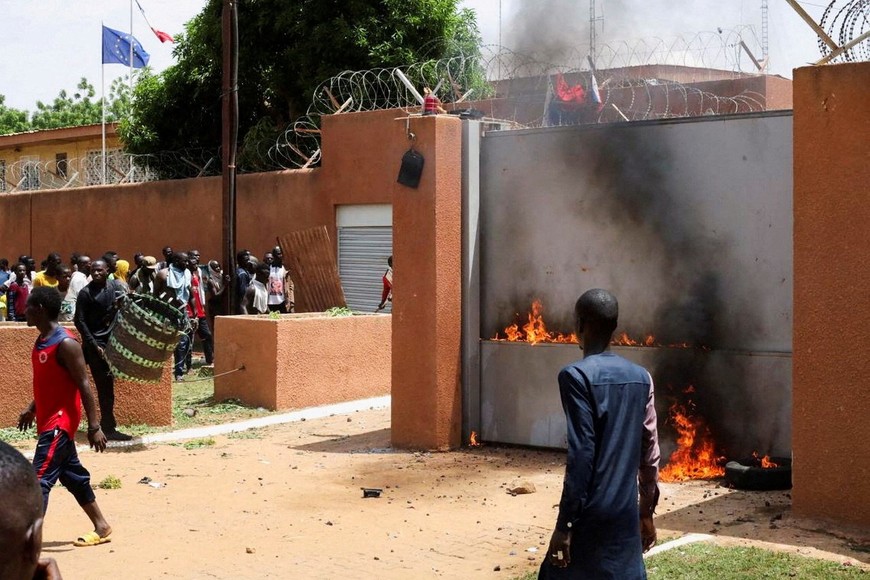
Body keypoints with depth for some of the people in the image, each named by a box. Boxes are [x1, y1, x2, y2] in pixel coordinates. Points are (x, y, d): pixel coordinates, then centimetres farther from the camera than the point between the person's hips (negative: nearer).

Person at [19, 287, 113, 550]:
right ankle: (101, 527, 27)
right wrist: (32, 409, 22)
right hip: (48, 420, 10)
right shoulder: (42, 340, 9)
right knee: (72, 476, 17)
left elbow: (83, 386, -20)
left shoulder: (65, 343, -19)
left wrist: (94, 426, -21)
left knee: (40, 479, -13)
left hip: (61, 421, -10)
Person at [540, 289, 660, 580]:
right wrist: (647, 512, 20)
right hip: (627, 513, 6)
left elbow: (581, 455, -17)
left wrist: (564, 524, -13)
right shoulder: (641, 377, 7)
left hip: (591, 515, -6)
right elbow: (650, 450, 11)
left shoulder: (577, 375, -12)